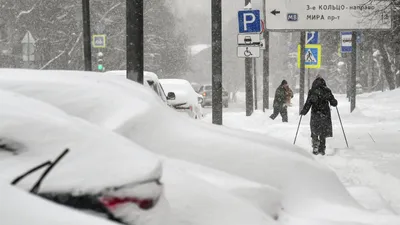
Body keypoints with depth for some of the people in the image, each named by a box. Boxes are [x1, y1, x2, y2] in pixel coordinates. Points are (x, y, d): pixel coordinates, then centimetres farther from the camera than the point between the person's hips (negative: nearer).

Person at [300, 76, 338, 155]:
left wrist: (303, 112, 8)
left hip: (315, 115, -1)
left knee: (314, 133, 12)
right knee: (323, 134, 13)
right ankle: (322, 149, 13)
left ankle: (315, 147, -4)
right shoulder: (327, 91, -1)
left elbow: (308, 104, -6)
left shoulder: (312, 92, -5)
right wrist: (335, 102, 26)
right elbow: (333, 103, 2)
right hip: (325, 115, 1)